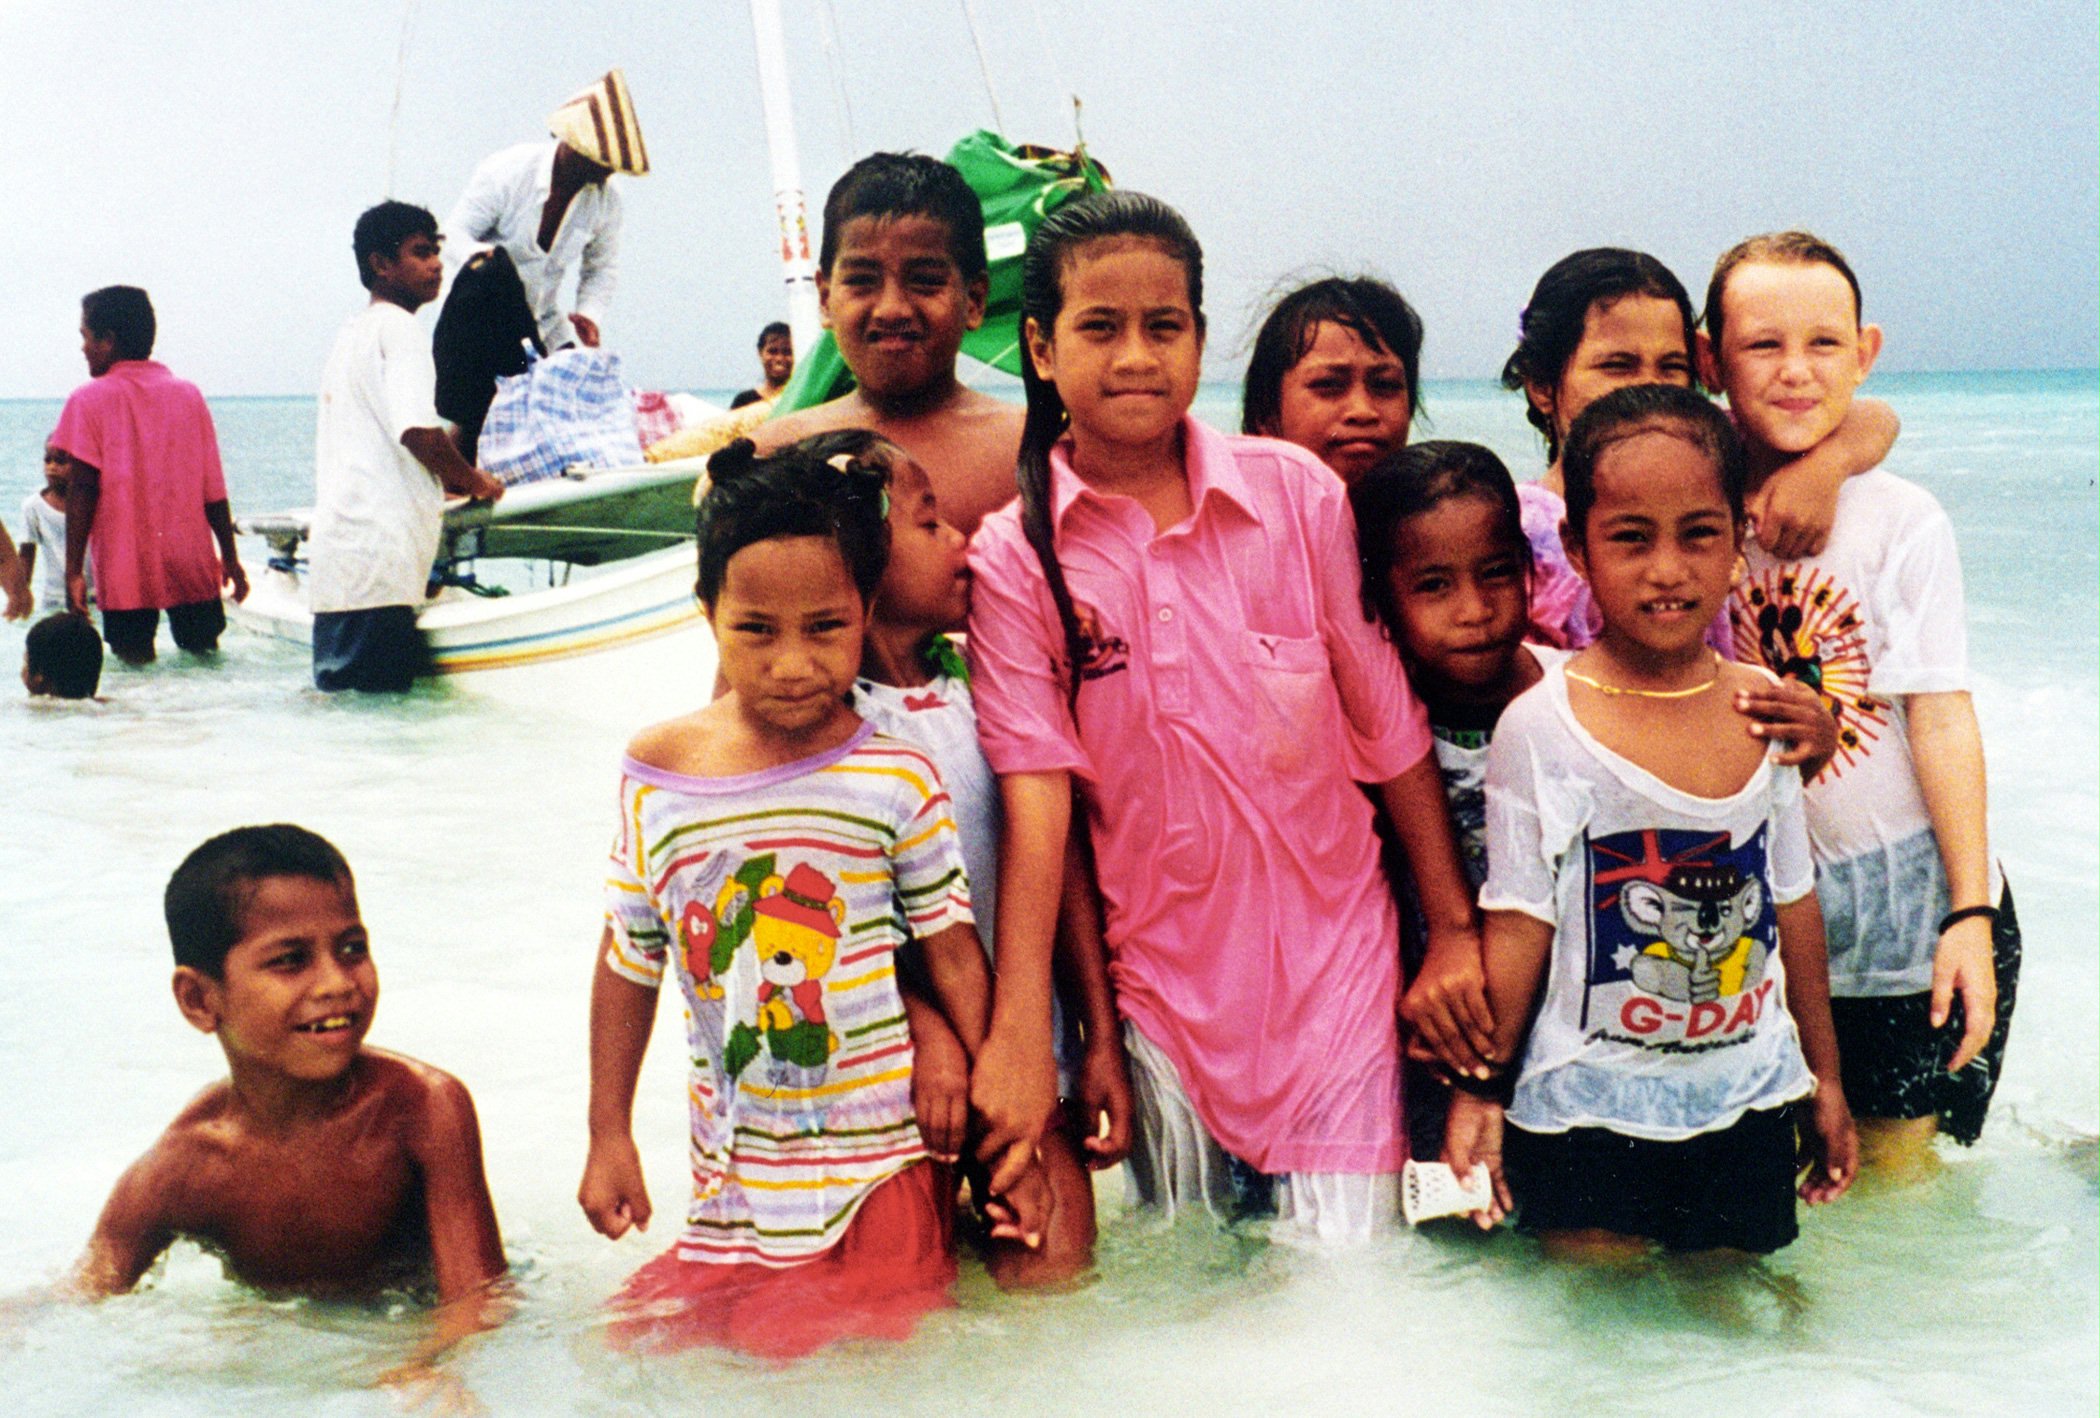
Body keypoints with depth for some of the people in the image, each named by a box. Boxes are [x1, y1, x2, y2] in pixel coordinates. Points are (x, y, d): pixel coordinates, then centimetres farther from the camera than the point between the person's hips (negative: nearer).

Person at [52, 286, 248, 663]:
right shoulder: (189, 395, 7)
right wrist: (230, 558, 14)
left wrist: (73, 571, -8)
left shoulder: (88, 400, -2)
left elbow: (82, 492, -9)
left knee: (134, 661, 3)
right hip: (192, 564, 3)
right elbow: (214, 492, 6)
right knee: (203, 651, 13)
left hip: (123, 571, -3)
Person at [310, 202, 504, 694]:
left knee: (341, 690, 9)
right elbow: (418, 431, -18)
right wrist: (474, 481, -2)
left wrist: (446, 481, 28)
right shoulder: (397, 327, -6)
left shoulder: (354, 330, 24)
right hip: (378, 557, -10)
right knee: (381, 691, -11)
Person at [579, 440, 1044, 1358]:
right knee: (638, 1347, 5)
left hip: (878, 1174, -3)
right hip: (731, 1174, 3)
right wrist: (608, 1136, 10)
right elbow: (628, 960, 8)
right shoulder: (655, 772, -2)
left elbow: (954, 955, -2)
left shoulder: (896, 781, -10)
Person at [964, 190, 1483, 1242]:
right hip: (1157, 976, 0)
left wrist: (1454, 928, 5)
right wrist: (1019, 1031, -18)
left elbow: (1388, 724, 3)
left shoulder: (1296, 493, -2)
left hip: (1329, 961, 0)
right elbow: (1034, 789, -11)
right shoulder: (1012, 555, -4)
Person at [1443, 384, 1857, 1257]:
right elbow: (1519, 925, -9)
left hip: (1746, 1103, 4)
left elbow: (1793, 902, 10)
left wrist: (1823, 1074, 16)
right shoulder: (1542, 725, -13)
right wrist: (1480, 1091, -7)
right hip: (1588, 1115, -4)